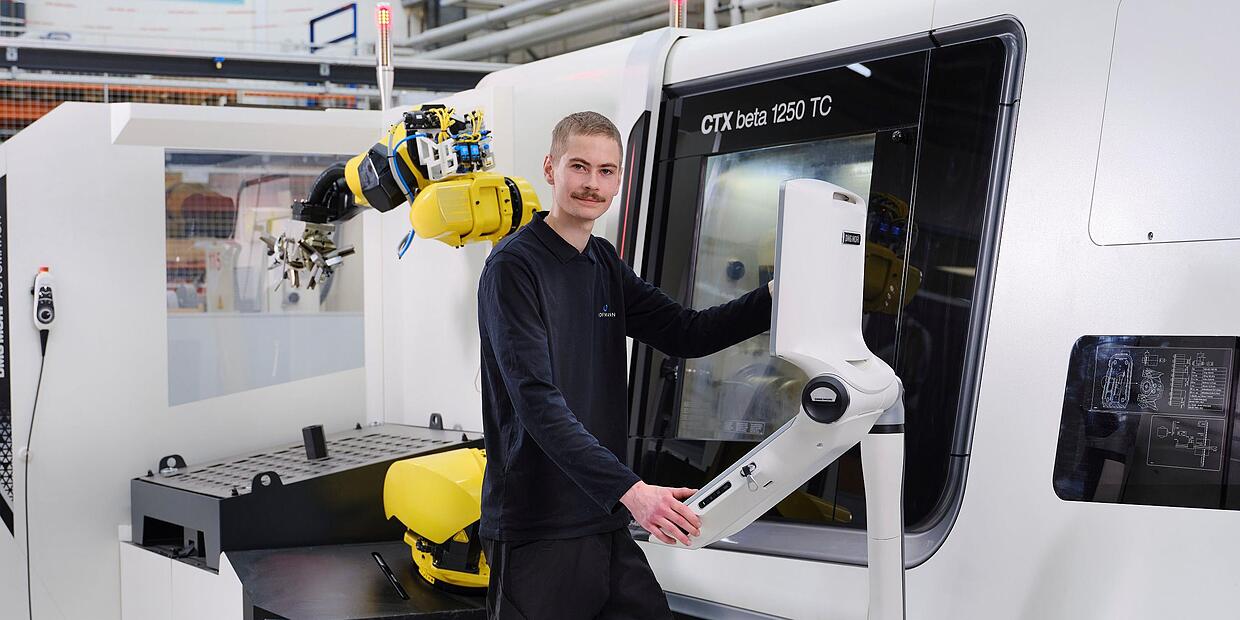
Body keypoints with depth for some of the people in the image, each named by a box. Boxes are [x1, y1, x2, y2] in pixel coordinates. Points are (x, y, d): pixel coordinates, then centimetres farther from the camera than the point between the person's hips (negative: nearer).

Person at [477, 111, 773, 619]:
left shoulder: (605, 265, 12)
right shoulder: (514, 266, -13)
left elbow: (684, 333, 14)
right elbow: (537, 401, -22)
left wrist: (775, 297, 1)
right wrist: (628, 490, -29)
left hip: (604, 521, 7)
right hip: (536, 526, -7)